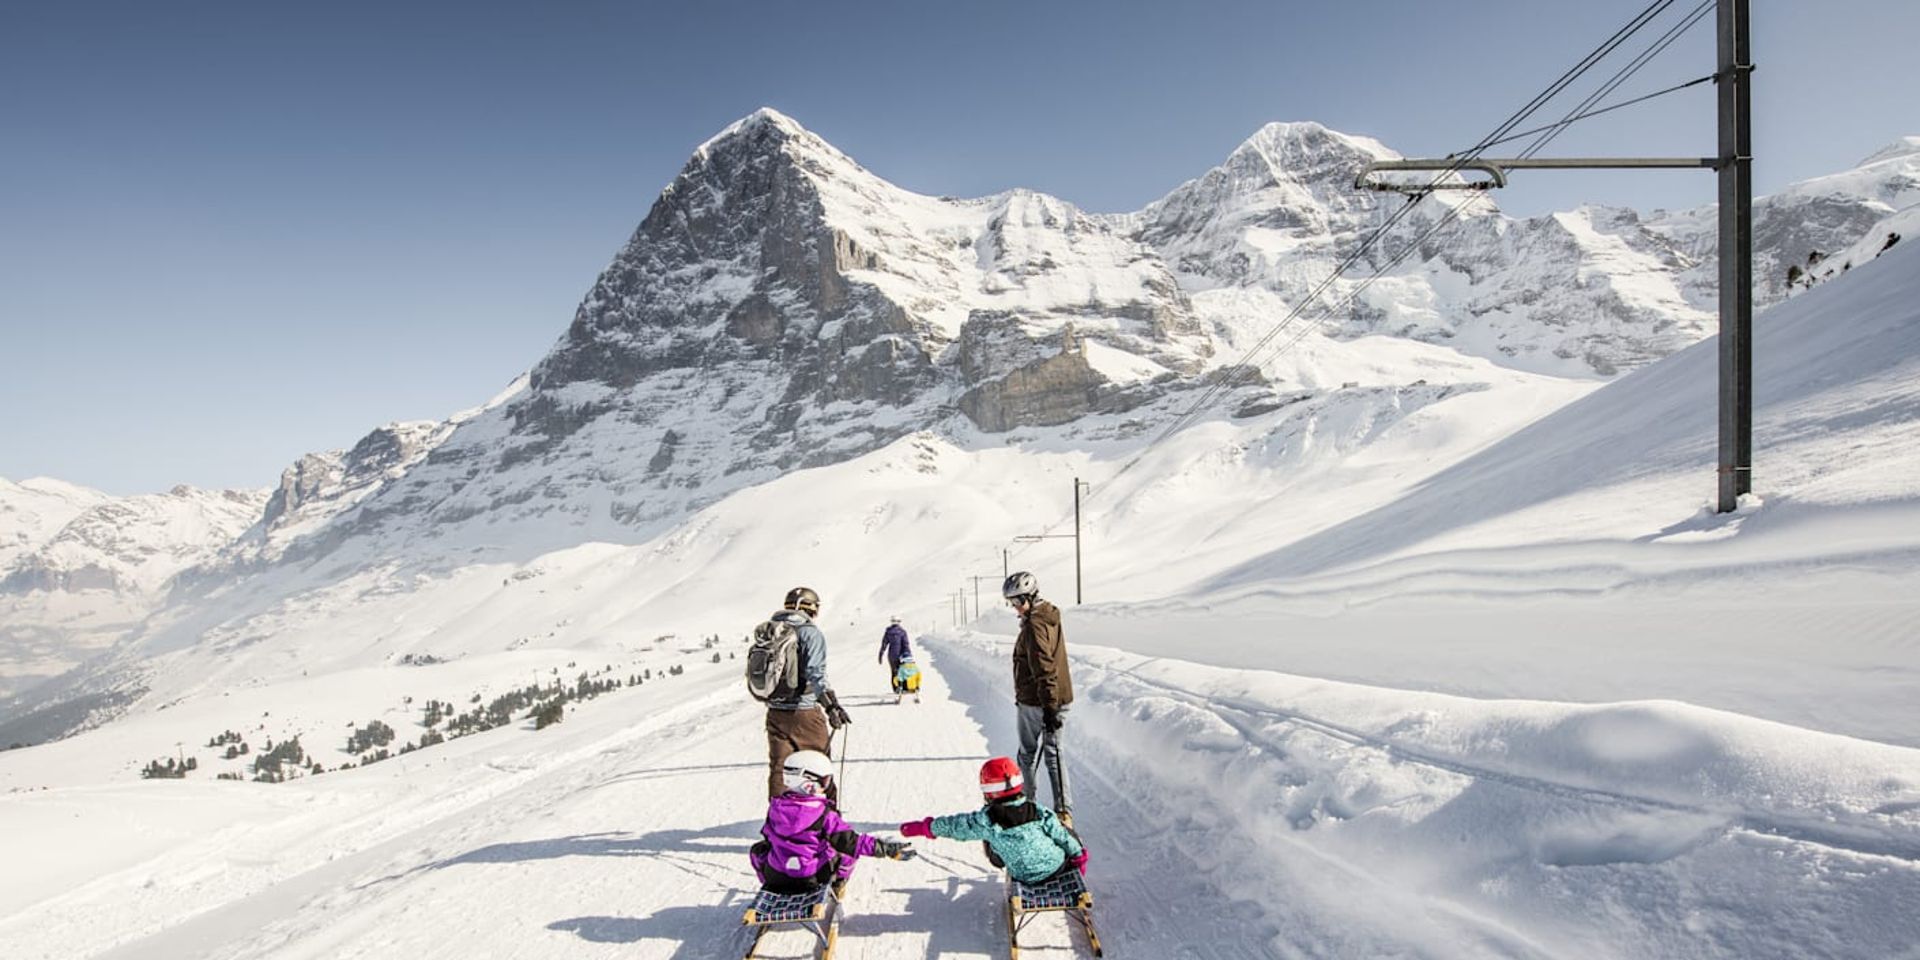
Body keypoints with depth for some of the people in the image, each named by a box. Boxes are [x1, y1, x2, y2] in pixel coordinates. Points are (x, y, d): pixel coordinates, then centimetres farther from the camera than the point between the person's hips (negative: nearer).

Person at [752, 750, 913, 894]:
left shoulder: (775, 807, -8)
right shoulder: (824, 814, -20)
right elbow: (850, 841, -18)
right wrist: (887, 849, -14)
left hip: (775, 877, 3)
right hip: (814, 878, -2)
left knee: (757, 849, 28)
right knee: (848, 850, 15)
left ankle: (771, 887, 26)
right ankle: (837, 886, 22)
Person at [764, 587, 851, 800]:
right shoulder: (811, 633, -10)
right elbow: (816, 674, -20)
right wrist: (832, 706, -19)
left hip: (775, 712, 5)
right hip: (804, 712, -5)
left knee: (778, 767, 13)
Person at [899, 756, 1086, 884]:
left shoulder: (986, 821, -18)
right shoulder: (1040, 813, -17)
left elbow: (954, 825, -7)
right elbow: (1064, 837, -8)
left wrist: (922, 827, 7)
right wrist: (1080, 856, 11)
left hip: (1025, 879, 1)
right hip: (1059, 868, 0)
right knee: (1065, 828, 23)